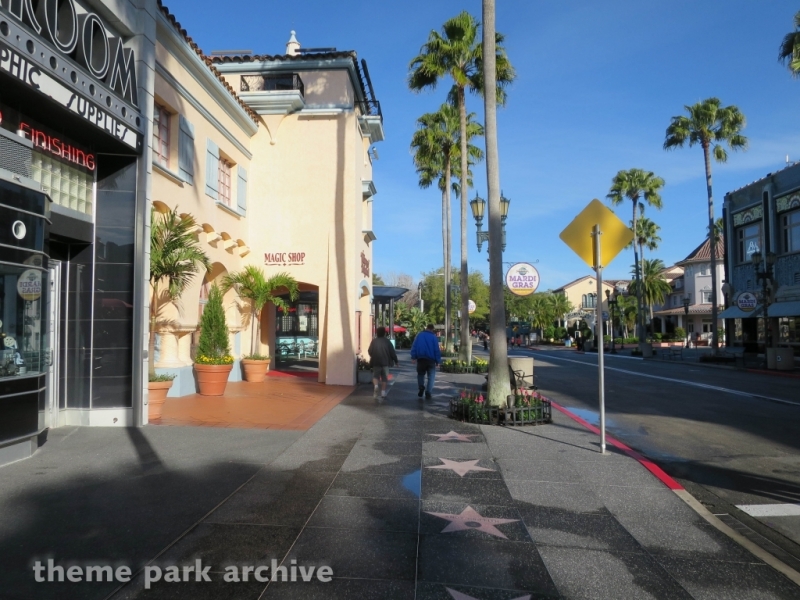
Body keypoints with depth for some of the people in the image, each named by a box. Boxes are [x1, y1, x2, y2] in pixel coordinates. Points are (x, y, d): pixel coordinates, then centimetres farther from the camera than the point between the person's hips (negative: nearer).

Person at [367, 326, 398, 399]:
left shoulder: (373, 341, 0)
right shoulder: (387, 342, -3)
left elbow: (369, 351, 4)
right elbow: (392, 352, -3)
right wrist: (396, 361, 8)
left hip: (376, 362, 0)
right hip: (385, 362, 0)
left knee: (375, 376, 8)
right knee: (384, 377, 10)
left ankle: (376, 385, -21)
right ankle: (383, 392, 8)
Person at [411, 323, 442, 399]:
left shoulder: (419, 335, 5)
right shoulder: (433, 337, -3)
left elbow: (414, 346, -1)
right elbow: (436, 349, -5)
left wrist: (413, 356, -1)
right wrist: (438, 360, 0)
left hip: (420, 359, 2)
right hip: (431, 359, -2)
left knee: (420, 374, 19)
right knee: (431, 376, 6)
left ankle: (421, 387, -4)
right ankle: (428, 393, -1)